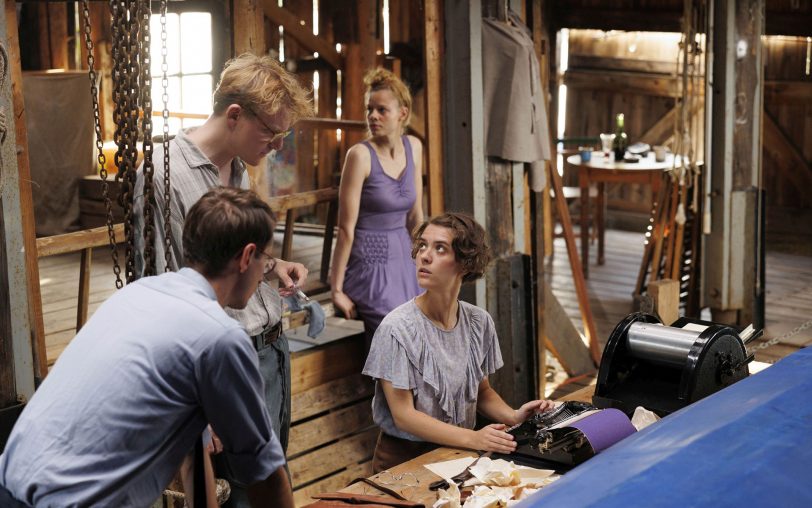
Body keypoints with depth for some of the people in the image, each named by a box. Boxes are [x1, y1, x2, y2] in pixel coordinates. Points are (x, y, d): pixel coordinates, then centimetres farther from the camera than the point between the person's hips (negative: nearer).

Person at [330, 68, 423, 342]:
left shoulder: (413, 147, 4)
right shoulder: (360, 154, -14)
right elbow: (346, 229, -14)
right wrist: (337, 289, -13)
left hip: (403, 259, 6)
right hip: (371, 264, -6)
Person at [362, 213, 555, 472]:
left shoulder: (479, 322, 2)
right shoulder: (397, 328, -14)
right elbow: (403, 416, -16)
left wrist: (513, 416, -5)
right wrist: (472, 439, -25)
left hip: (458, 452, 6)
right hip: (405, 458, -5)